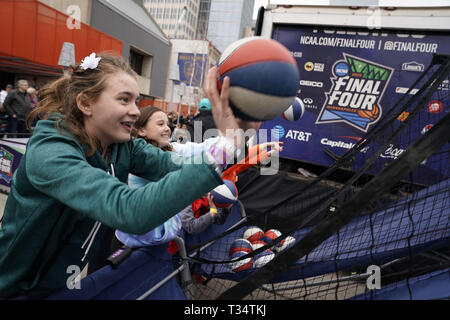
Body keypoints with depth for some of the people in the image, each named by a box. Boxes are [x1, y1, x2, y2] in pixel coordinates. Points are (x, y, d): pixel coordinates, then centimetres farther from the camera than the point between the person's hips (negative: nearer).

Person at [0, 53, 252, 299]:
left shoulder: (124, 146, -10)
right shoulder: (49, 153, -30)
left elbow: (179, 168, -23)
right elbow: (130, 212, -45)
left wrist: (231, 137, -39)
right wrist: (223, 148, -50)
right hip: (21, 289, -5)